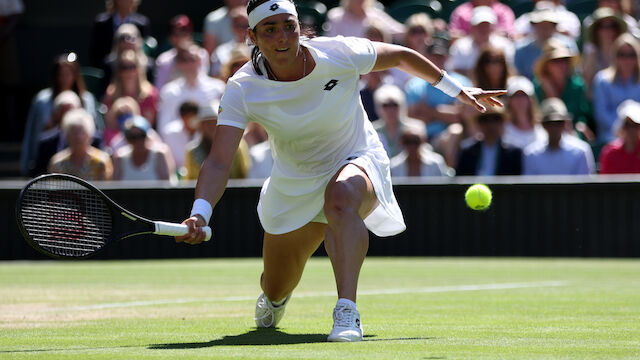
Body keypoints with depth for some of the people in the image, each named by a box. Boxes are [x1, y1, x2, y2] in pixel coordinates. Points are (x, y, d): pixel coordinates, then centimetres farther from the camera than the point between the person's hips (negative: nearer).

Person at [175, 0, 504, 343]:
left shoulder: (338, 54, -23)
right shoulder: (242, 91, -22)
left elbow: (400, 56, -3)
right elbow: (219, 162, -30)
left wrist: (457, 90, 5)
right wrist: (200, 214, -48)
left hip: (358, 161, -2)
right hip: (294, 183, 2)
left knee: (341, 196, -42)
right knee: (276, 290, 14)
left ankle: (347, 313, -47)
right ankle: (275, 296, 56)